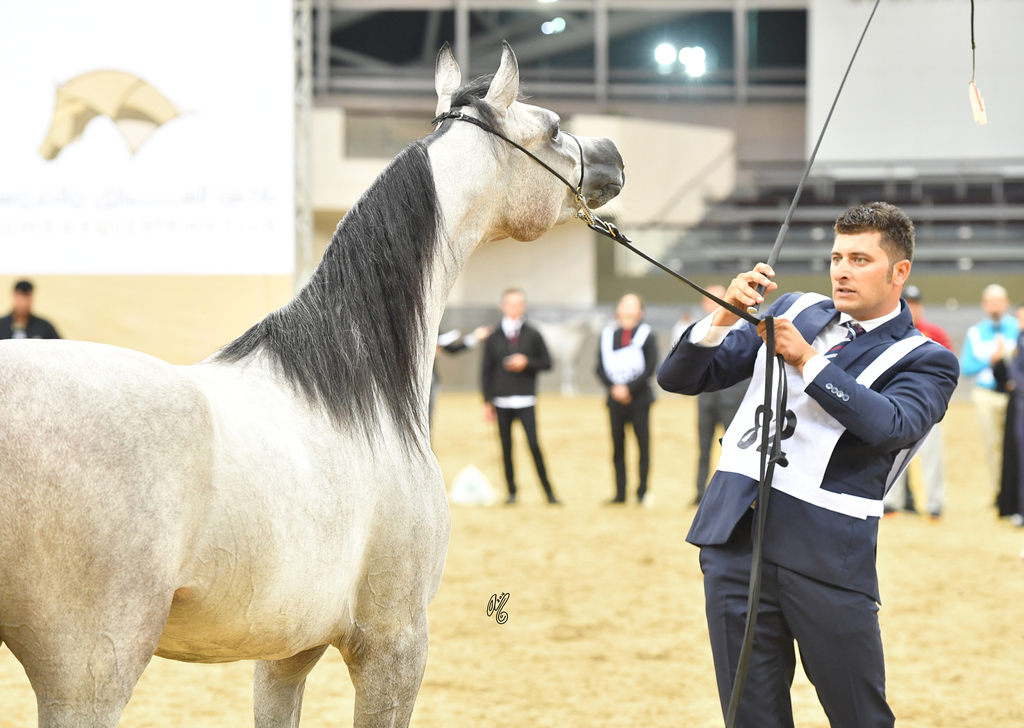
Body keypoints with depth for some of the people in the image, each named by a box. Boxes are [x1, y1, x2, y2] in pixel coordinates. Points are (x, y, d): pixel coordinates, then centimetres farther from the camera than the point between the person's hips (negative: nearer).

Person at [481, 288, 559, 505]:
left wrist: (527, 362, -11)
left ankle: (548, 490, -3)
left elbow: (546, 363, 8)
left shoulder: (533, 335, 7)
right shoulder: (494, 338, 8)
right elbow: (486, 371, 9)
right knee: (506, 447, 2)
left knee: (533, 443, -11)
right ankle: (511, 491, 10)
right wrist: (487, 401, 4)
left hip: (526, 401, -2)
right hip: (502, 402, 2)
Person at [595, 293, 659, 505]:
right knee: (618, 447, 5)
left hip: (639, 398, -3)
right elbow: (601, 368, 6)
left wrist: (629, 389, -13)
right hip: (616, 399, 3)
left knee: (643, 445, -2)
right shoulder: (608, 335, 8)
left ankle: (642, 491, 5)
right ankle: (620, 493, 10)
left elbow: (650, 367, -7)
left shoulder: (646, 335, 0)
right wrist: (614, 388, -9)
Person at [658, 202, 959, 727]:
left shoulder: (925, 362, 4)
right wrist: (724, 316, -7)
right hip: (735, 540, 3)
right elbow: (679, 378, 12)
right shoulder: (795, 311, 16)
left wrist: (807, 359, -20)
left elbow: (890, 425, -19)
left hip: (826, 555, -3)